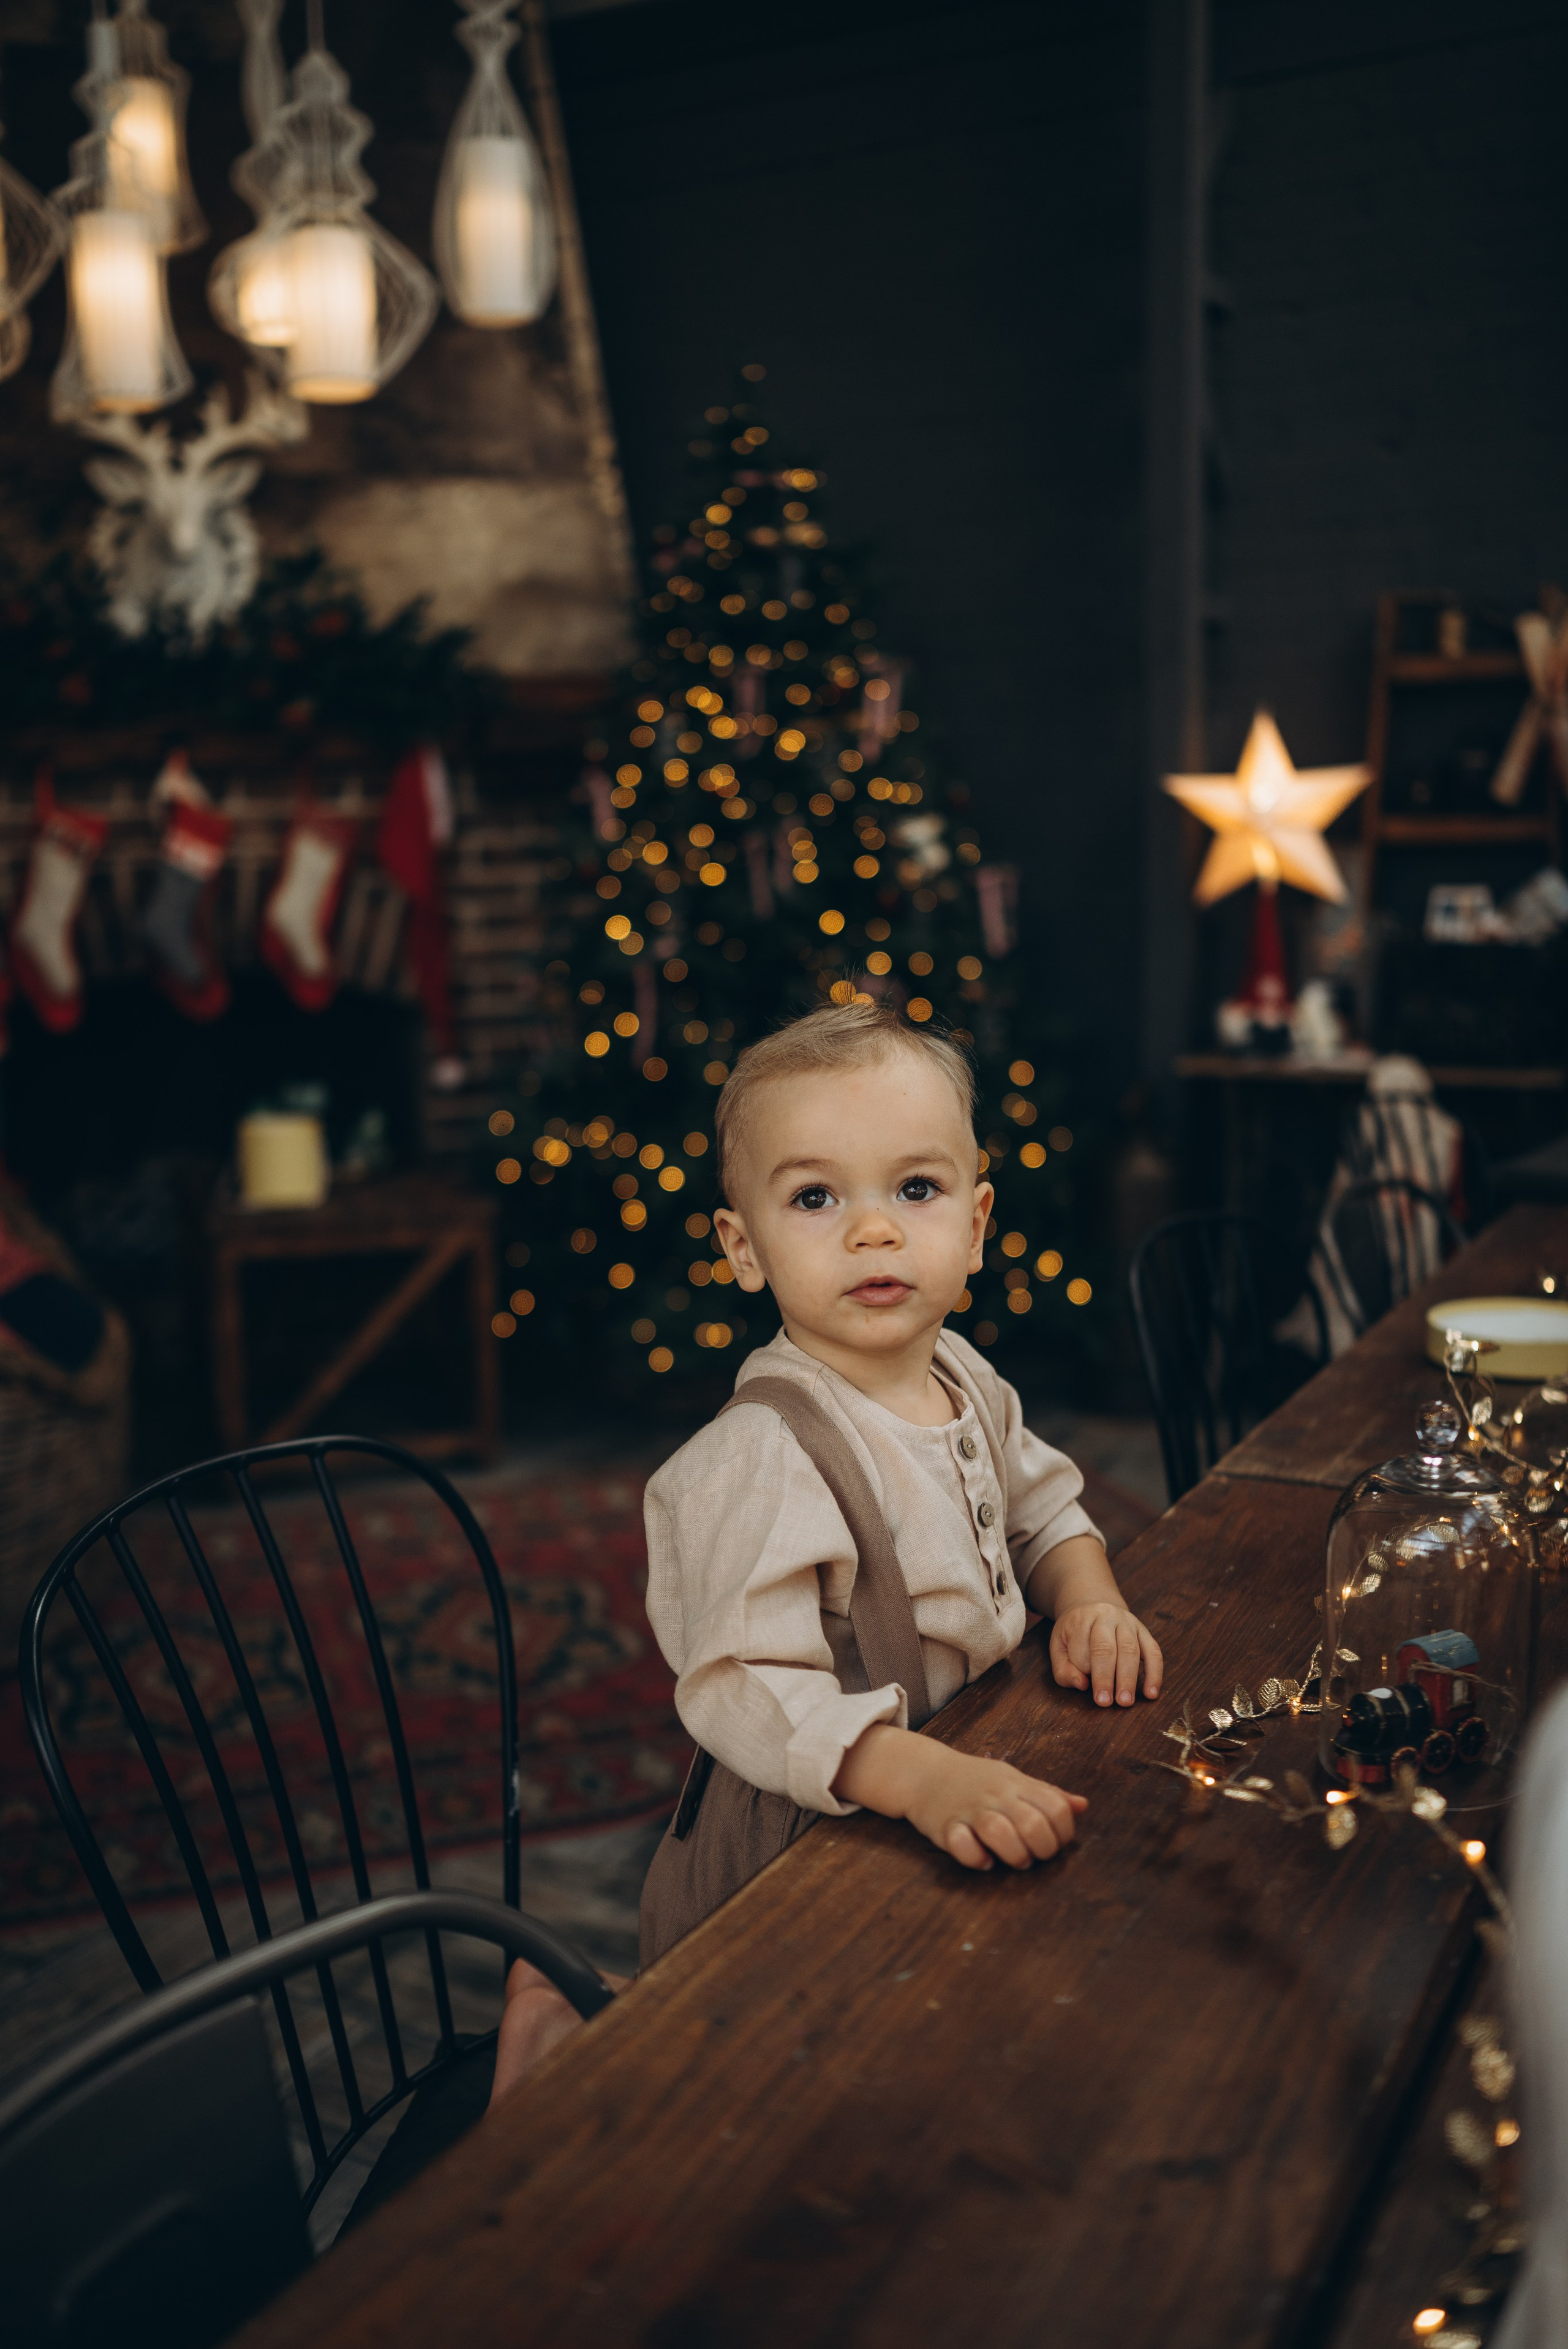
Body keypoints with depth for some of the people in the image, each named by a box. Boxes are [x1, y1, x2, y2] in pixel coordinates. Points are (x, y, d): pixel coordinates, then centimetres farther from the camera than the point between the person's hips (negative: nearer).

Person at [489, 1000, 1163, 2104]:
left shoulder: (965, 1378, -2)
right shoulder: (764, 1454, -28)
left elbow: (1044, 1507, 15)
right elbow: (740, 1689, -33)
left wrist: (1088, 1597, -5)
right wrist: (920, 1775, -44)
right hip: (791, 1867, -8)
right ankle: (570, 2037, 12)